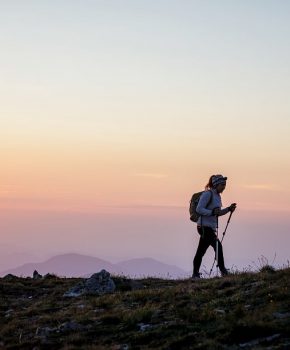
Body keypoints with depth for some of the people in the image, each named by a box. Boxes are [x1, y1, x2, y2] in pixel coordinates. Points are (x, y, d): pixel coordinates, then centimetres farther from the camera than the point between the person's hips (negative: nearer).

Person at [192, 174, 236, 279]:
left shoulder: (217, 196, 16)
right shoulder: (208, 194, -12)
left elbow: (217, 213, 23)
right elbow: (199, 209, -17)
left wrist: (228, 209, 9)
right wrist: (212, 212, -28)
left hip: (211, 227, 9)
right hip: (204, 226, -9)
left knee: (201, 251, 10)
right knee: (218, 246, -15)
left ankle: (195, 274, 13)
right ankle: (223, 271, -12)